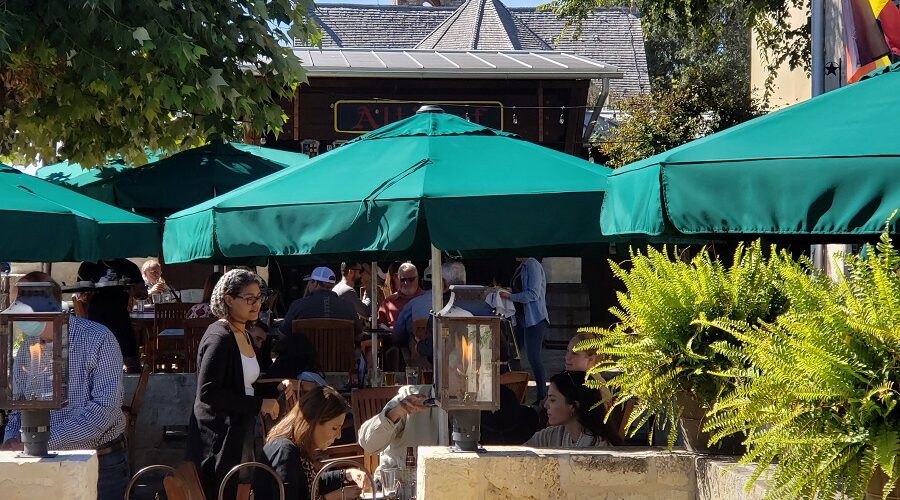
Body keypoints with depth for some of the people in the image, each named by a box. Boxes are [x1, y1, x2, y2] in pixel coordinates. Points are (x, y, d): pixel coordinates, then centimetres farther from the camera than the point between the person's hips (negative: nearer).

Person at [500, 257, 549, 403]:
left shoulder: (533, 266, -14)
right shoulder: (521, 268, 14)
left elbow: (533, 294, -20)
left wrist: (509, 296, -16)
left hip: (534, 319, -10)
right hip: (521, 318, 10)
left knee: (533, 356, -10)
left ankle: (543, 396, -5)